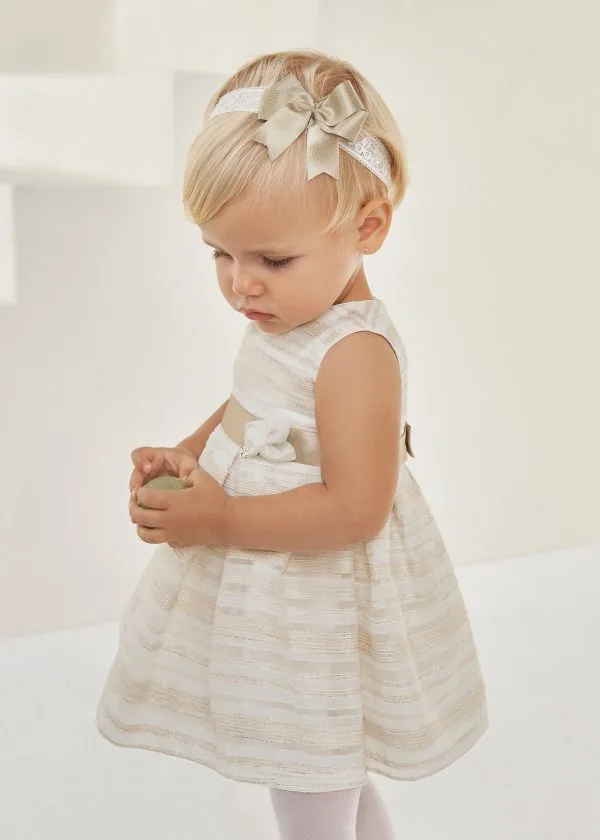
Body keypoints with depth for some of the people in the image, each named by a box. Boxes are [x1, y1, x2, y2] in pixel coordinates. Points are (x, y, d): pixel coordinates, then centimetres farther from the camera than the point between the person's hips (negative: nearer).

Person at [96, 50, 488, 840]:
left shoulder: (355, 352, -28)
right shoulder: (287, 321, -1)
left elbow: (353, 510, -30)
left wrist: (221, 521, -26)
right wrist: (189, 453, -2)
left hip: (315, 616, -9)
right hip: (273, 593, 9)